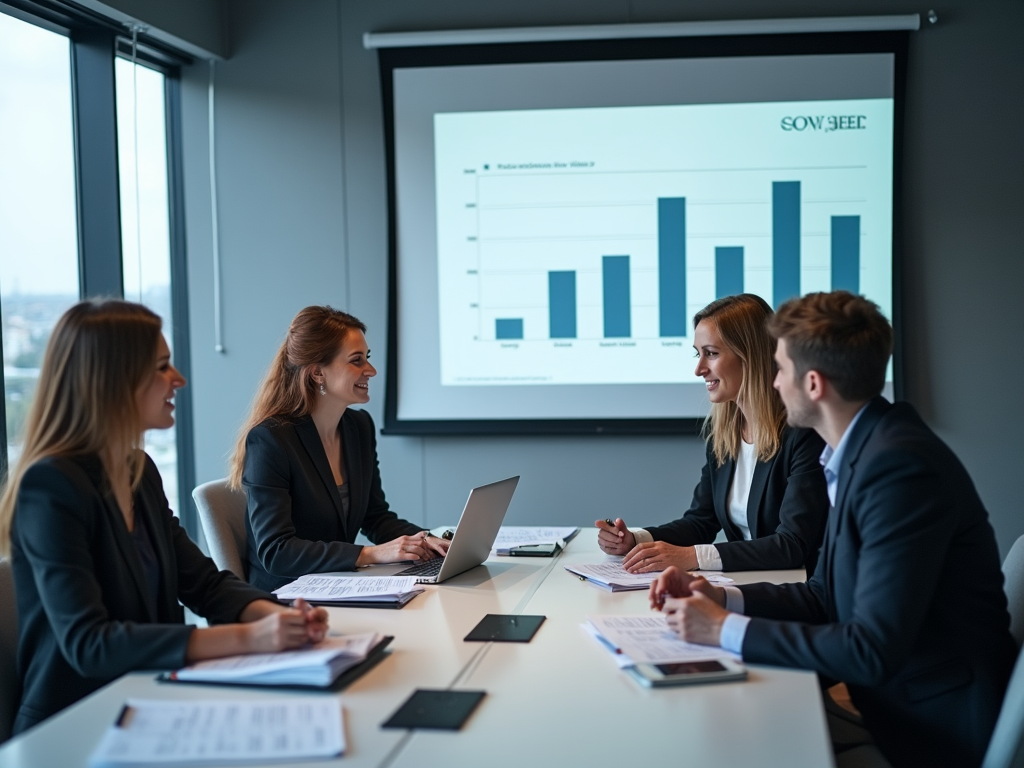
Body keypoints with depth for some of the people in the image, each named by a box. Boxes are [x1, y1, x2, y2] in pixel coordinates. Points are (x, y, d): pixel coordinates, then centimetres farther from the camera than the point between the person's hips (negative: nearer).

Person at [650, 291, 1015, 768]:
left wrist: (727, 630, -21)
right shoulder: (861, 449, 5)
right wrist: (721, 599, -2)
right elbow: (825, 596, 11)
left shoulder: (901, 465, -25)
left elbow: (873, 651, -27)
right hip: (894, 705, 8)